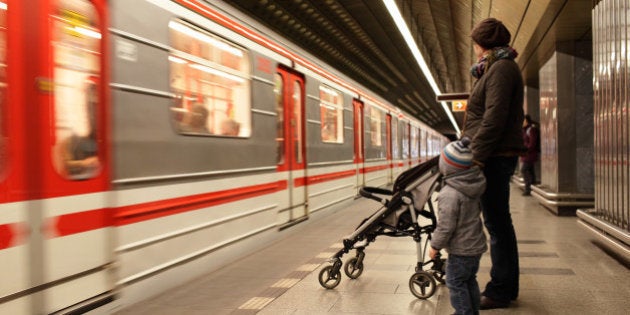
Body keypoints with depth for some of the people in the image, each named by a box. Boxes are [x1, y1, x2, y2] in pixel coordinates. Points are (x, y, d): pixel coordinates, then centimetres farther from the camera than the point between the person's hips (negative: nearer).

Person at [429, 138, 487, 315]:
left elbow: (446, 226, -23)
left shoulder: (449, 194, -27)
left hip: (460, 250, -9)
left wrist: (435, 245, -11)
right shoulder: (474, 186, -1)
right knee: (470, 281, 23)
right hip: (477, 245, 9)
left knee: (456, 283, 7)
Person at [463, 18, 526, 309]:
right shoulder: (497, 68, 21)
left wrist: (478, 156, -22)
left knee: (497, 223, -4)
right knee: (499, 222, 14)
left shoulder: (501, 68, -10)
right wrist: (474, 150, 16)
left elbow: (494, 117, -20)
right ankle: (507, 286, 24)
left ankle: (501, 291, 4)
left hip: (494, 157, -10)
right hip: (495, 156, 10)